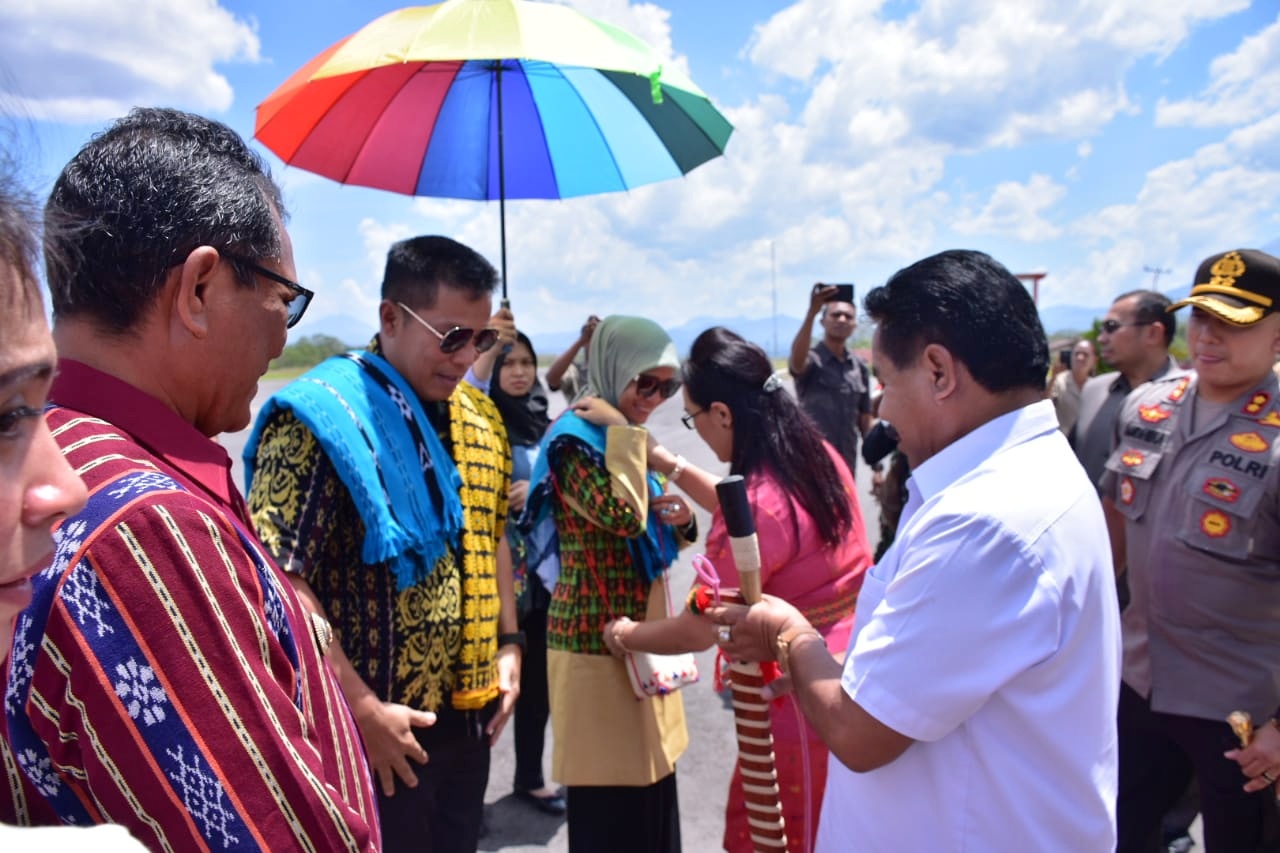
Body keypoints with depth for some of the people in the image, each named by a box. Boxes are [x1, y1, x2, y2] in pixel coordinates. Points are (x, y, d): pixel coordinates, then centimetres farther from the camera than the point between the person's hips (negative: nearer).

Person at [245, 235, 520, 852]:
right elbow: (279, 580, -21)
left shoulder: (479, 419, 6)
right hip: (374, 732, -7)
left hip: (469, 720, 7)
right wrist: (363, 709, -19)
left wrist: (507, 643, 8)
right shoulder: (323, 416, -17)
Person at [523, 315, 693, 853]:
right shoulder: (575, 442, -16)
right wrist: (622, 430, -21)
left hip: (642, 632, 9)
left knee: (651, 777, 19)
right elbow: (624, 517, -31)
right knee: (611, 796, 3)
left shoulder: (631, 440, 11)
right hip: (597, 639, -9)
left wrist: (680, 518, -3)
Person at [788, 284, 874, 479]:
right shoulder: (812, 359, -7)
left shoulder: (860, 367, 9)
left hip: (847, 466, 6)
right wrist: (812, 312, -43)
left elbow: (866, 420, 13)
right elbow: (797, 361, -33)